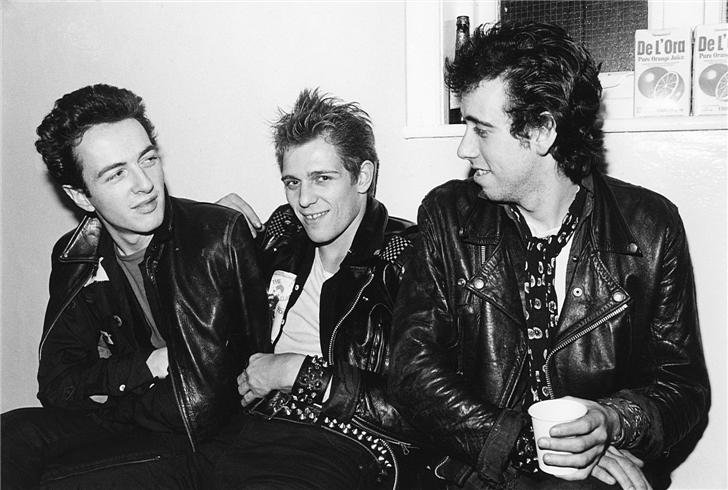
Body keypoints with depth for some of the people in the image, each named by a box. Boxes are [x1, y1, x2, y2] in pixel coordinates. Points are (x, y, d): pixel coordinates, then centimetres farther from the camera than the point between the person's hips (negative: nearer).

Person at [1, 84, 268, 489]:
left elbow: (260, 357, -8)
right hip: (122, 421, 4)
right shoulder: (74, 259, 1)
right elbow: (55, 385, 2)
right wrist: (148, 365, -12)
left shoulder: (223, 234, -13)